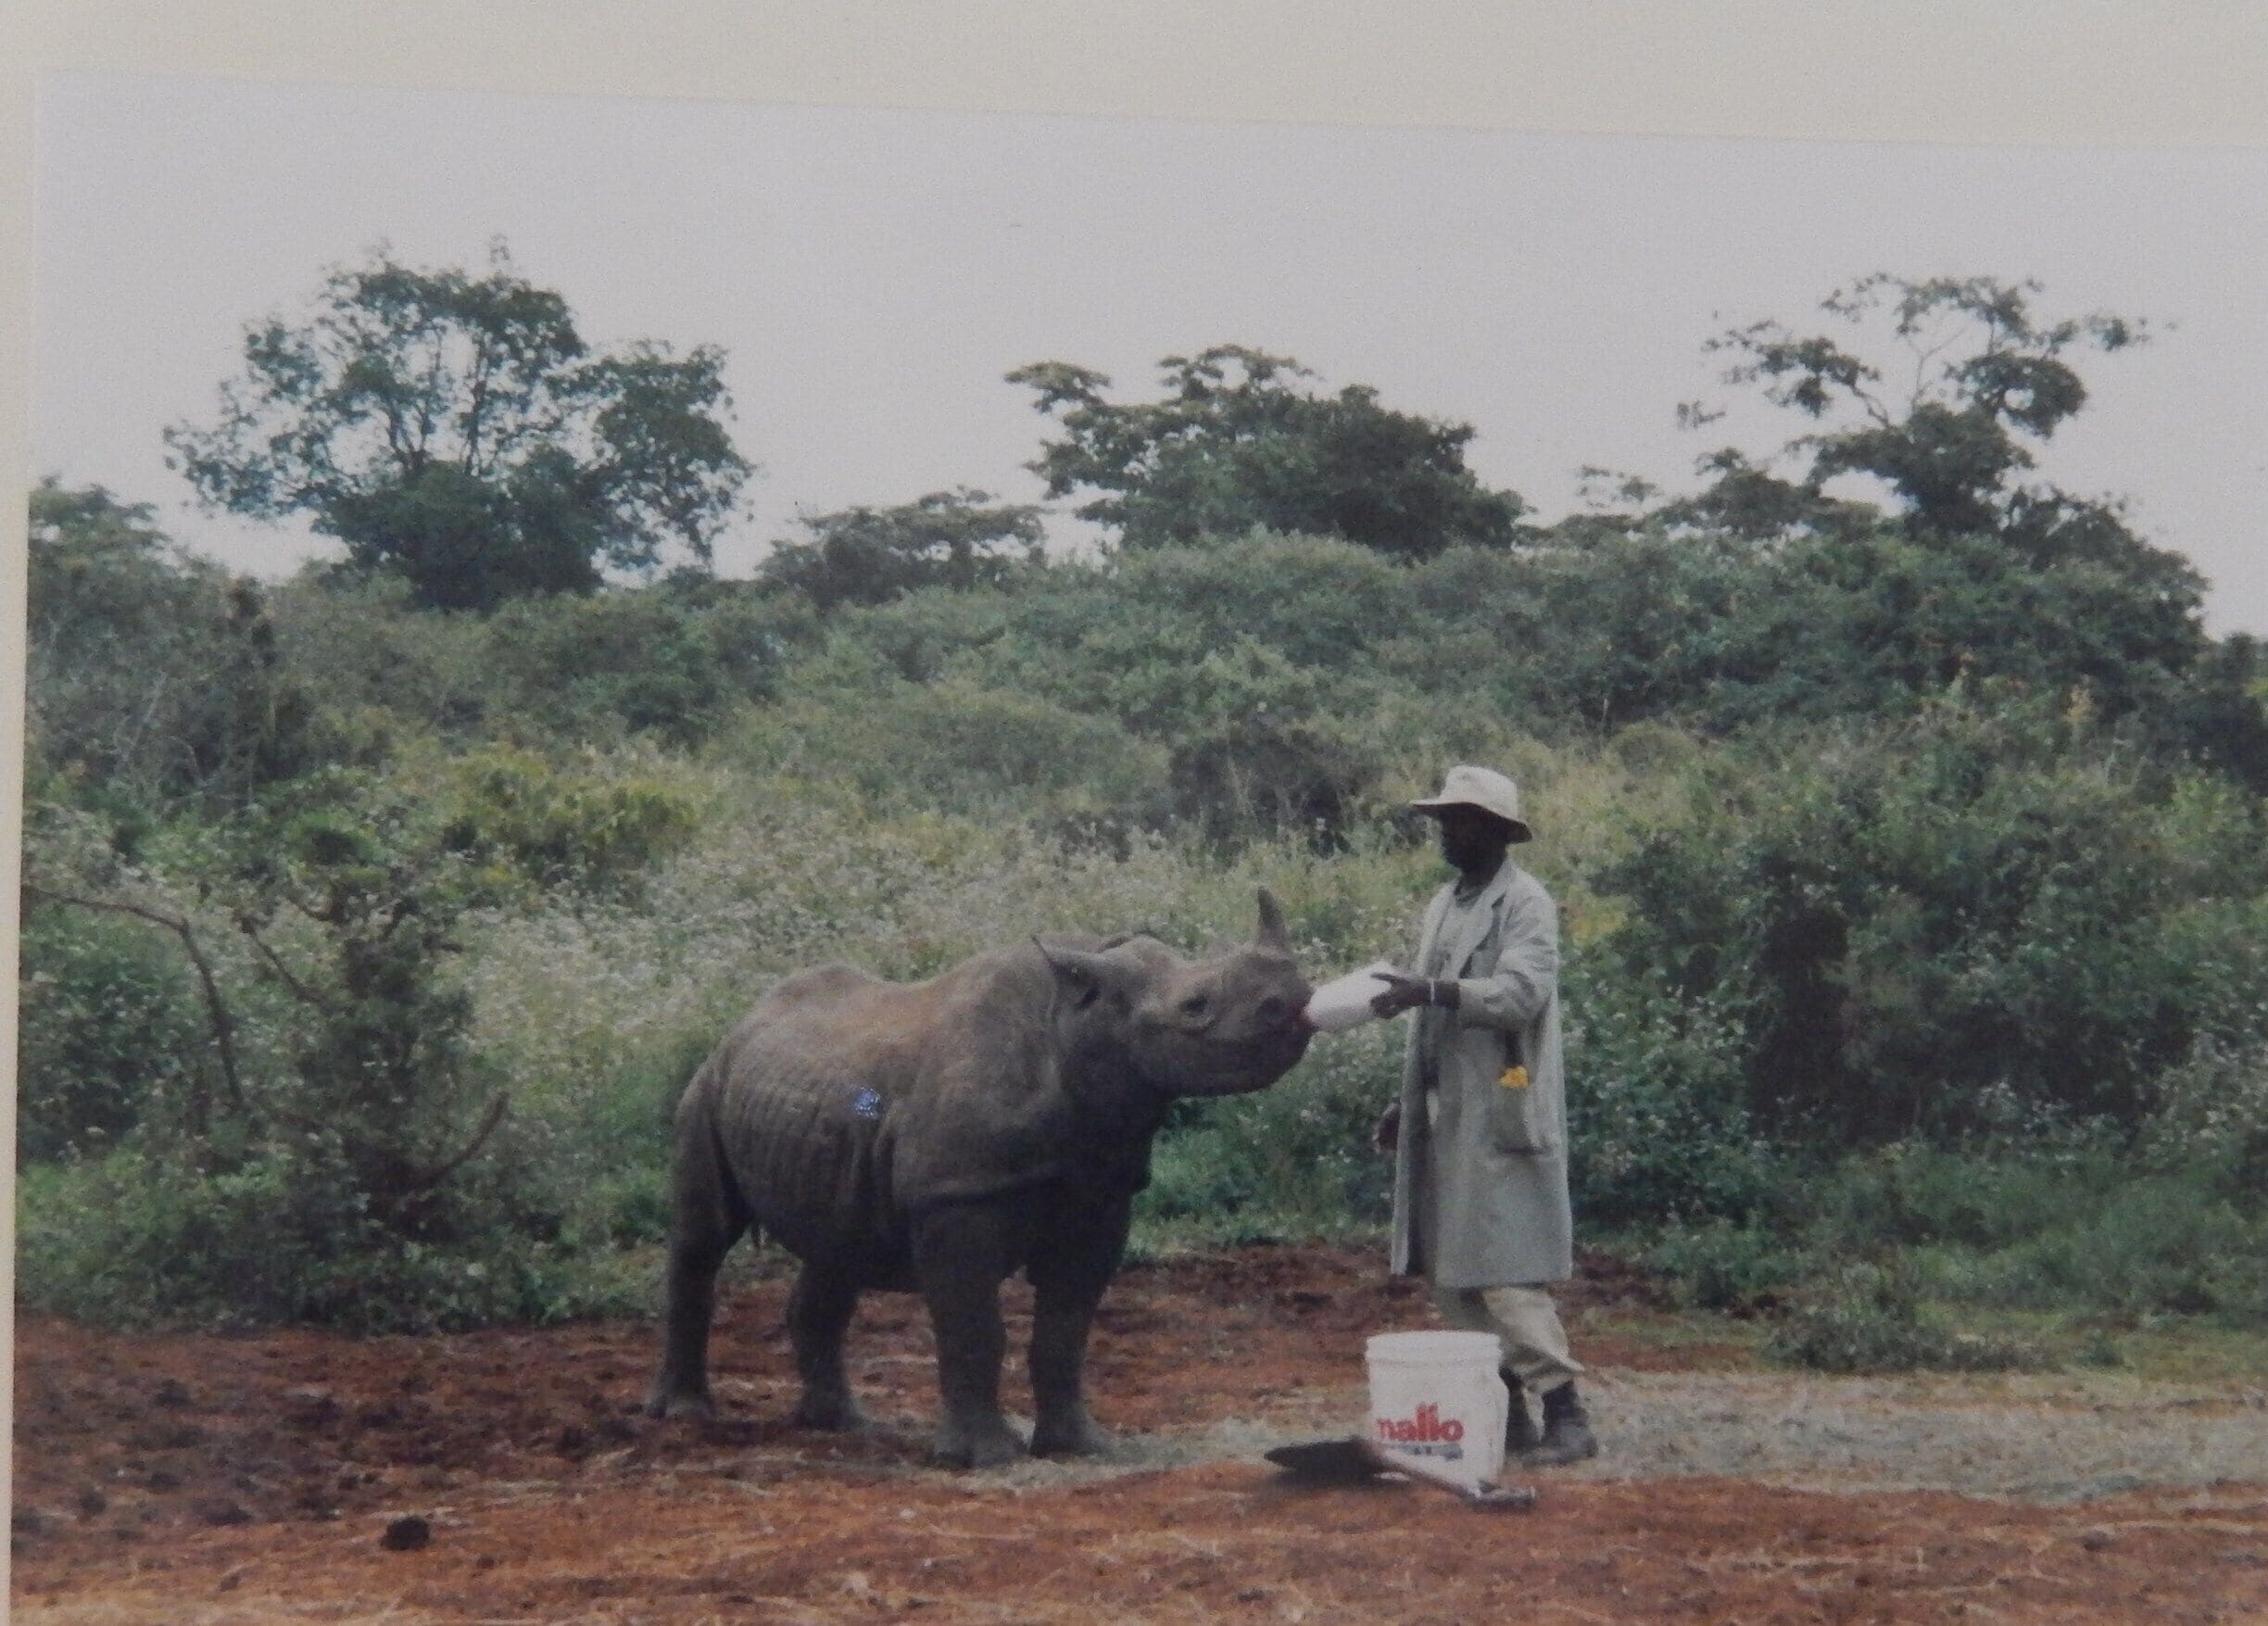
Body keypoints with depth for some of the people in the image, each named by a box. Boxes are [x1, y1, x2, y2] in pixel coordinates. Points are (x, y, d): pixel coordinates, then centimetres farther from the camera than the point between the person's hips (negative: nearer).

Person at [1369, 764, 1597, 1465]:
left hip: (1500, 1119, -9)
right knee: (1450, 1276, 8)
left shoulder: (1526, 903, -7)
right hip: (1442, 1117, 9)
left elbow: (1523, 991, -23)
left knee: (1506, 1274, -12)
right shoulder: (1443, 906, 18)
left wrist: (1435, 990, -33)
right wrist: (1405, 1103, 21)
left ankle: (1565, 1414, -8)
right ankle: (1502, 1413, 14)